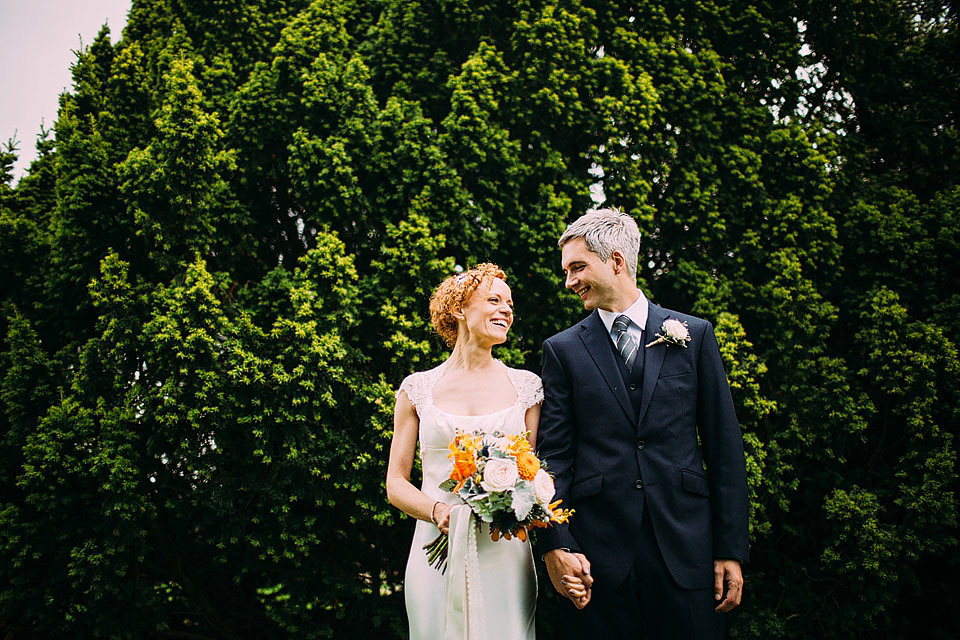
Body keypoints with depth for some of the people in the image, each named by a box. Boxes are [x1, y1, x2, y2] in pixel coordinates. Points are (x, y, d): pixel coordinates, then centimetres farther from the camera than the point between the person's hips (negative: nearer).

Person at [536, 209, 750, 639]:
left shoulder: (694, 335, 6)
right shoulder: (562, 350, 6)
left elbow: (724, 445, 5)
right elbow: (553, 454, 2)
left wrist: (731, 549, 1)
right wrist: (556, 544, -10)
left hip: (685, 545, 1)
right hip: (599, 554, 0)